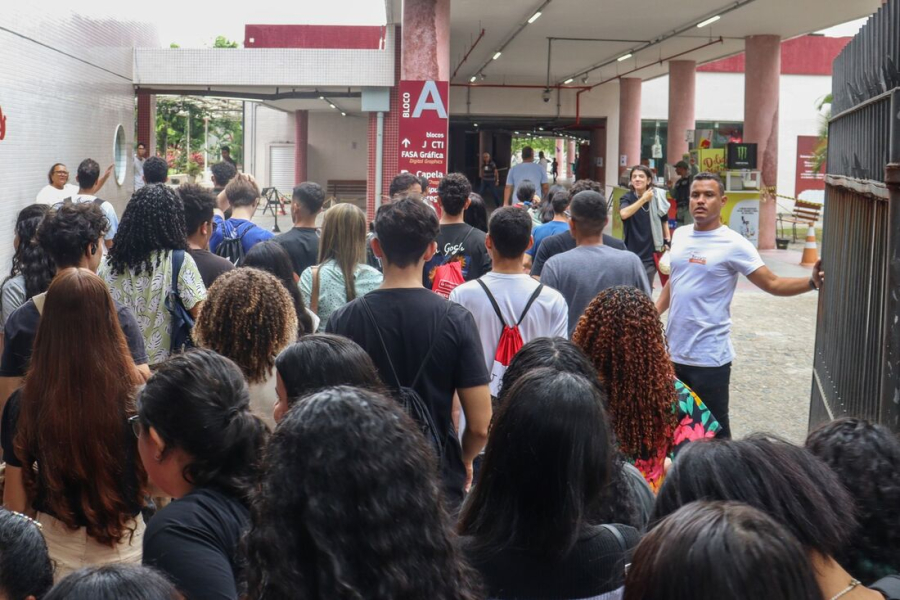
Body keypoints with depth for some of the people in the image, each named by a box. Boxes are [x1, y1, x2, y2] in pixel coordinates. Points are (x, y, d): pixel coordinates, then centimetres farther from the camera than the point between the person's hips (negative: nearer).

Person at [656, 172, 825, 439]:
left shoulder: (733, 245, -12)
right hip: (673, 352, 6)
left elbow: (773, 284, -14)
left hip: (709, 358, -6)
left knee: (713, 434, 2)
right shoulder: (680, 235, 6)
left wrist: (811, 282, -28)